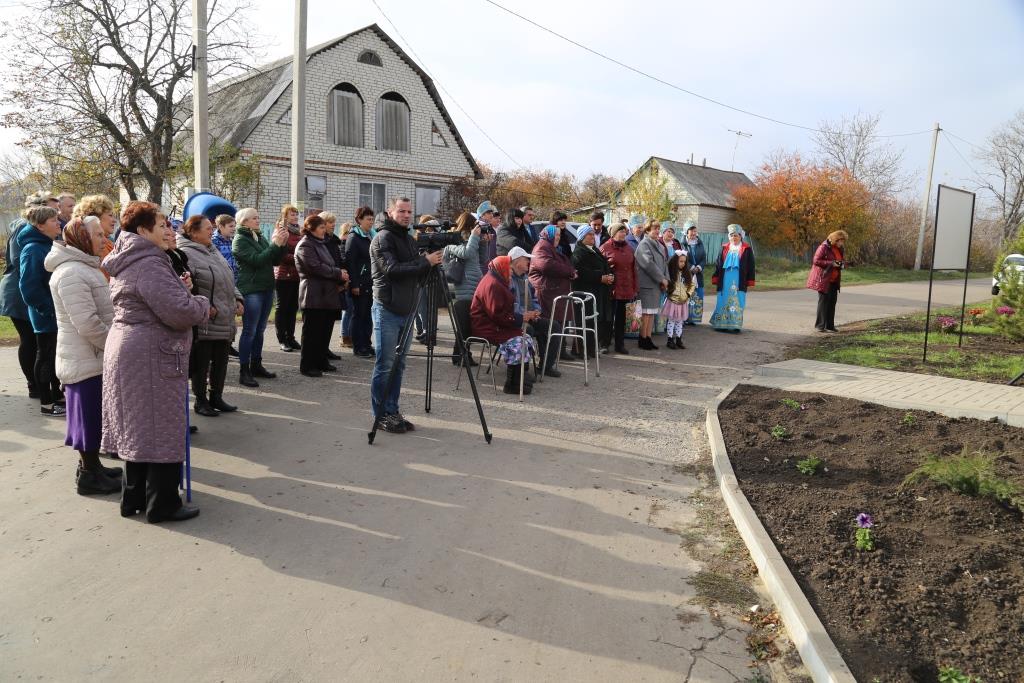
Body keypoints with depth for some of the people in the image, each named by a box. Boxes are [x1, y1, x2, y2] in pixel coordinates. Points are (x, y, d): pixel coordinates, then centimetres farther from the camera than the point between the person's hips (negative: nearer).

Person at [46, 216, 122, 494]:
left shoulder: (83, 267, 14)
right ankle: (88, 475, 9)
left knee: (93, 414, 17)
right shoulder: (71, 273, -20)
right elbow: (87, 323, -25)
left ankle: (90, 465, 29)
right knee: (90, 413, -1)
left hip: (92, 355, 10)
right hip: (86, 358, -10)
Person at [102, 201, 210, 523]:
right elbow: (180, 311, -26)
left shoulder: (125, 263, 14)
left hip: (127, 351, 10)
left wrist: (180, 288, 9)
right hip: (151, 357, -10)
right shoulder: (149, 264, -18)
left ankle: (133, 498, 27)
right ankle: (162, 505, 9)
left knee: (138, 428, 17)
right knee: (162, 432, -1)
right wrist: (203, 304, -5)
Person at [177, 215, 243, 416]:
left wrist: (237, 299, 11)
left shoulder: (214, 251, 16)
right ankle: (200, 401, 16)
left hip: (225, 320, 8)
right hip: (205, 322, -8)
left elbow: (229, 279, 23)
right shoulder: (186, 254, -14)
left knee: (221, 360, 15)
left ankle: (216, 397, 28)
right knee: (202, 362, 4)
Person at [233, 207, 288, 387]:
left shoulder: (260, 237, 16)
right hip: (251, 290, -7)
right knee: (249, 331, -6)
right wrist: (275, 243, -20)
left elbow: (275, 260, 12)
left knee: (260, 330, 12)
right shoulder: (240, 240, -7)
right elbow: (257, 260, -21)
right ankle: (244, 372, -2)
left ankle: (256, 365, 21)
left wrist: (282, 243, -3)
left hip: (267, 288, 7)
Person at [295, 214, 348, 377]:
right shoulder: (305, 245, -9)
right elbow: (316, 267, -20)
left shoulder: (322, 244, 20)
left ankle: (321, 361, 23)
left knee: (325, 330, 12)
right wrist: (339, 274, -13)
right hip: (314, 296, -9)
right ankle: (307, 365, 5)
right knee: (312, 332, -3)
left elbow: (333, 263, 23)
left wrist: (340, 278, 4)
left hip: (328, 295, 9)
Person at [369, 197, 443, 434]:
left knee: (398, 365, 11)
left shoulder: (410, 239, 17)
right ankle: (381, 415, 5)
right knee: (385, 365, -3)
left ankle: (392, 411, 18)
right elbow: (392, 269, -20)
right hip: (387, 310, -8)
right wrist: (425, 262, -19)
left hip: (405, 310, 8)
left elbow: (417, 273, 19)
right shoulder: (383, 238, -8)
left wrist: (431, 262, -1)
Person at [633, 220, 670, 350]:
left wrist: (666, 279, 1)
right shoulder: (644, 244, -9)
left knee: (652, 313, 10)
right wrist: (662, 279, -14)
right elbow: (648, 264, -18)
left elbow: (665, 263, 16)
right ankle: (643, 341, 3)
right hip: (647, 284, -8)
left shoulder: (659, 245, 17)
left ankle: (648, 339, 15)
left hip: (657, 284, 8)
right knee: (646, 313, -5)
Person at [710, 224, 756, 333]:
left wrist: (749, 281, -1)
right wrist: (716, 278, 6)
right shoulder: (724, 248, 10)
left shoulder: (747, 249, 3)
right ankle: (721, 324, 11)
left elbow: (750, 266, 3)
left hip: (739, 281, -2)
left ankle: (735, 325, 6)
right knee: (723, 302, 4)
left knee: (737, 303, -1)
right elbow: (718, 264, 12)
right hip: (725, 280, 2)